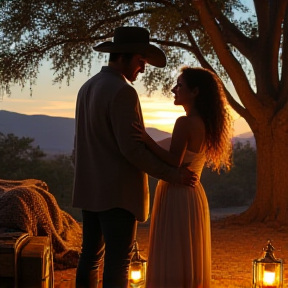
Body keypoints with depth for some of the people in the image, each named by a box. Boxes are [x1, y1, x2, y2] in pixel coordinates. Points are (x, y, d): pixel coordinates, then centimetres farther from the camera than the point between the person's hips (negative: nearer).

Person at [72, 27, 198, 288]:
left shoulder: (87, 88, 12)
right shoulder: (123, 91, -17)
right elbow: (132, 149, -21)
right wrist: (172, 175, -15)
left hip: (91, 189, 9)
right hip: (117, 192, -9)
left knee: (92, 254, 14)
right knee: (118, 262, -3)